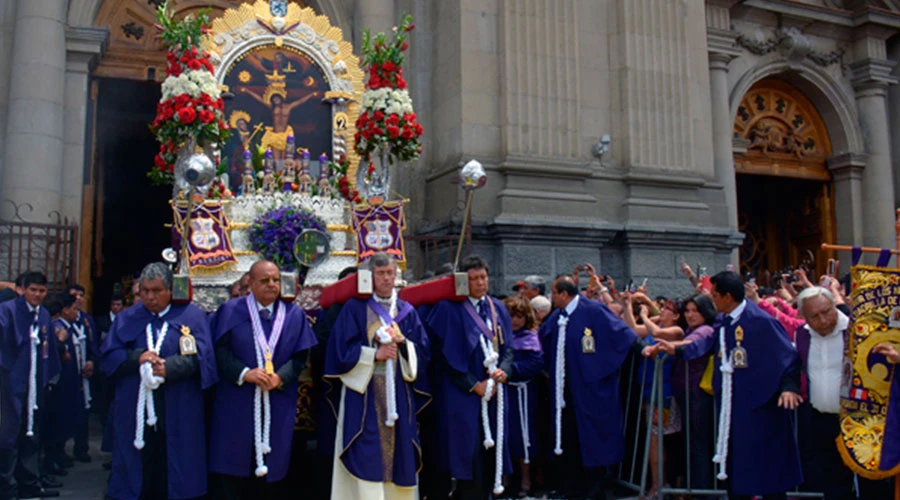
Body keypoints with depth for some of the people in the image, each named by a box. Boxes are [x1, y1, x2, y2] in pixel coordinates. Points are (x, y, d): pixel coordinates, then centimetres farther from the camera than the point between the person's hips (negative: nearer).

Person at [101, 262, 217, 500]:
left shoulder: (192, 316, 4)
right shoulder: (126, 318, 13)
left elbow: (200, 355, -6)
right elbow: (108, 357, 6)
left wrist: (169, 368, -19)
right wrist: (137, 357, -13)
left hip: (179, 415, -2)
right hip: (135, 413, 2)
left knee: (177, 473, 1)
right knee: (137, 470, 4)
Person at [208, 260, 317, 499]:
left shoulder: (294, 315, 8)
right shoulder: (231, 311, 4)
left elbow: (300, 357, 2)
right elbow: (220, 350, -4)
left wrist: (280, 377, -15)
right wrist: (244, 373, -18)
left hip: (277, 407, 2)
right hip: (236, 406, -1)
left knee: (267, 480, 6)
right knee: (229, 478, 0)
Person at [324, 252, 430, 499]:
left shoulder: (406, 311, 13)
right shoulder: (354, 308, 2)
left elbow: (422, 351, 10)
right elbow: (342, 349, -5)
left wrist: (402, 342, -8)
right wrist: (375, 354, -13)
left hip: (398, 394, 4)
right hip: (363, 392, -3)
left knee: (397, 452, 4)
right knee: (366, 457, -8)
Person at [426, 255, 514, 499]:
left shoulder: (498, 308, 11)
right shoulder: (450, 309, -8)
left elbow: (507, 346, 11)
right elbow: (448, 354, -10)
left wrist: (503, 371, -8)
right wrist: (474, 385, -12)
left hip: (494, 391, 5)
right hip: (463, 394, -5)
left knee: (490, 452, 7)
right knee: (470, 454, -5)